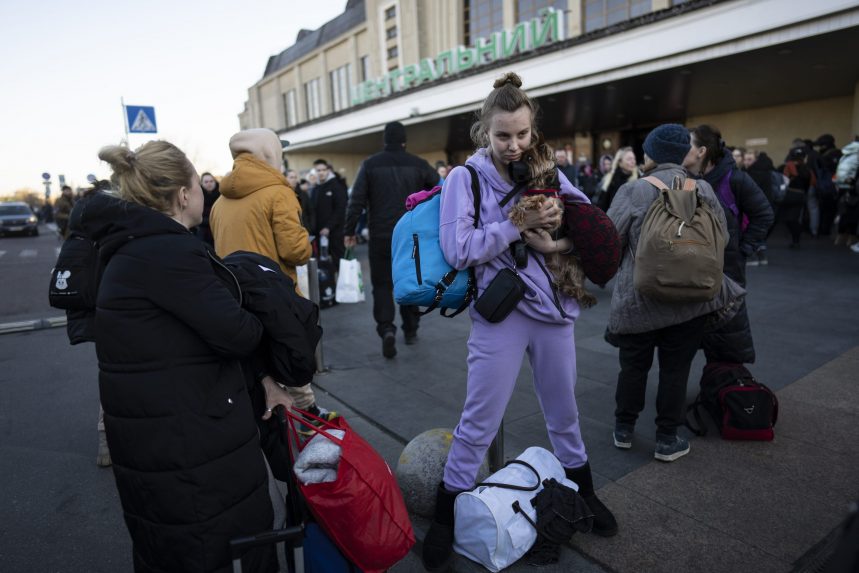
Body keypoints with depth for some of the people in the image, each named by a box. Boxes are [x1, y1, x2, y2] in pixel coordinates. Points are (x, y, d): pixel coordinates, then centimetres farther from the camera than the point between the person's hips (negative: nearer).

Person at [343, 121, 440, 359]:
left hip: (381, 235, -1)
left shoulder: (370, 164, -2)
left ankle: (386, 329, -12)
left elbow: (356, 201, -6)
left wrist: (349, 231, 0)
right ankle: (411, 330, 22)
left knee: (382, 283, 6)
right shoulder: (418, 164, 1)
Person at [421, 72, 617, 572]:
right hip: (501, 313, -4)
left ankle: (582, 490, 43)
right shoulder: (466, 178, -5)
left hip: (554, 307, 4)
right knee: (480, 422, 3)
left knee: (564, 410, 19)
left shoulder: (545, 170, 7)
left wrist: (557, 243, -12)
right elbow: (459, 250, -16)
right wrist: (519, 223, -18)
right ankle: (446, 516, 23)